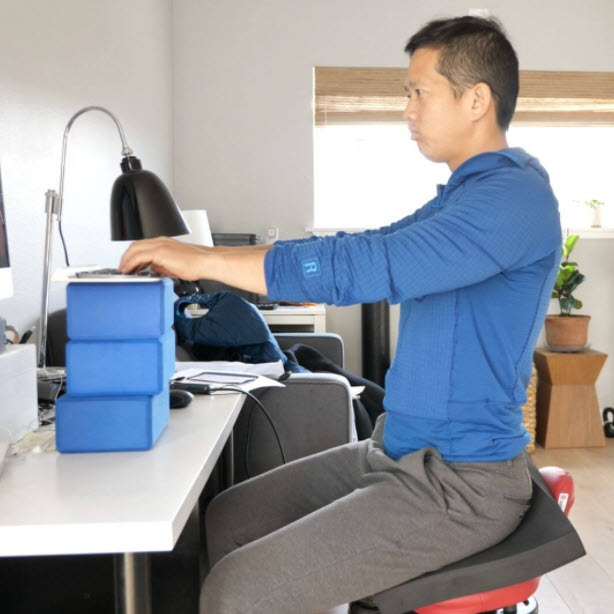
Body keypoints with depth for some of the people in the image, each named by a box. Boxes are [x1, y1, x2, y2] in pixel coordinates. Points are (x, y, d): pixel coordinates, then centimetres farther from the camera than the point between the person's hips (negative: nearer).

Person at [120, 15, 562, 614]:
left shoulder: (516, 194, -19)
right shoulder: (463, 194, 15)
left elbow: (368, 266, -29)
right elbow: (368, 251, 15)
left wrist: (206, 261, -21)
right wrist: (207, 259, 7)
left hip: (458, 483, -10)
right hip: (397, 451, 10)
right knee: (224, 520, 9)